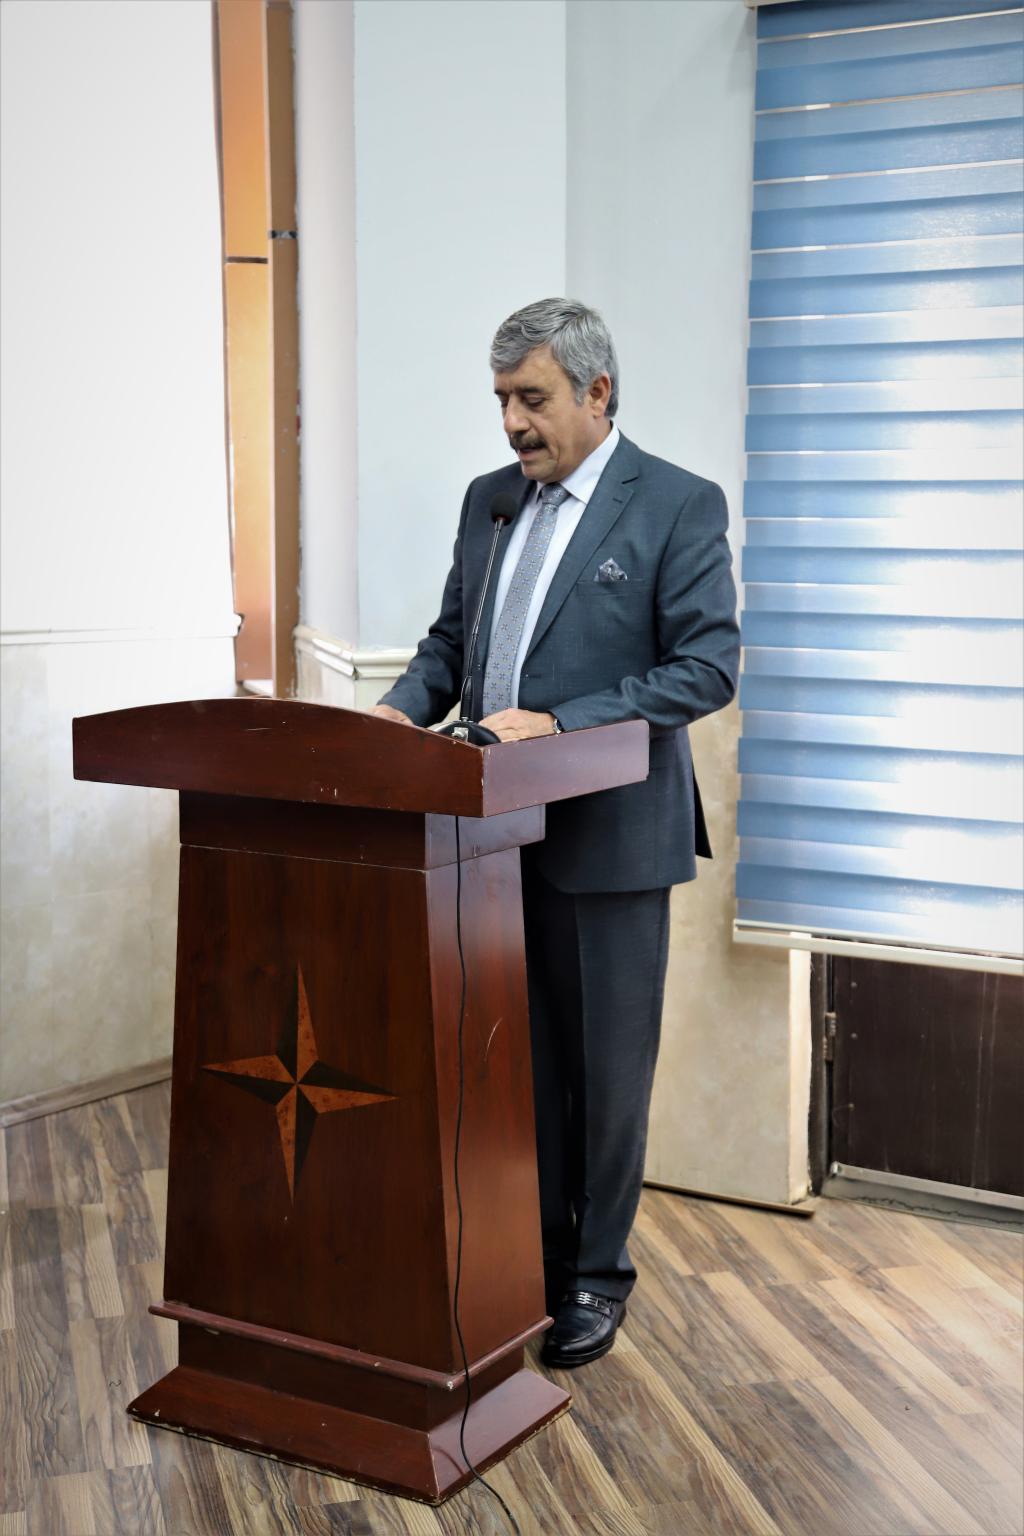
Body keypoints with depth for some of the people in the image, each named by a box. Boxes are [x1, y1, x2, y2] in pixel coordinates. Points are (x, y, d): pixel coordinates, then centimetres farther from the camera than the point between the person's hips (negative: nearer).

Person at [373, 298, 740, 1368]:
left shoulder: (679, 506, -8)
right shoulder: (490, 499, 11)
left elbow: (706, 668, -14)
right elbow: (451, 637, 17)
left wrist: (555, 724, -22)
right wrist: (406, 705, -4)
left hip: (607, 835, -5)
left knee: (607, 1066, 8)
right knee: (522, 1057, 14)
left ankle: (597, 1271, 24)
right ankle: (530, 1249, 30)